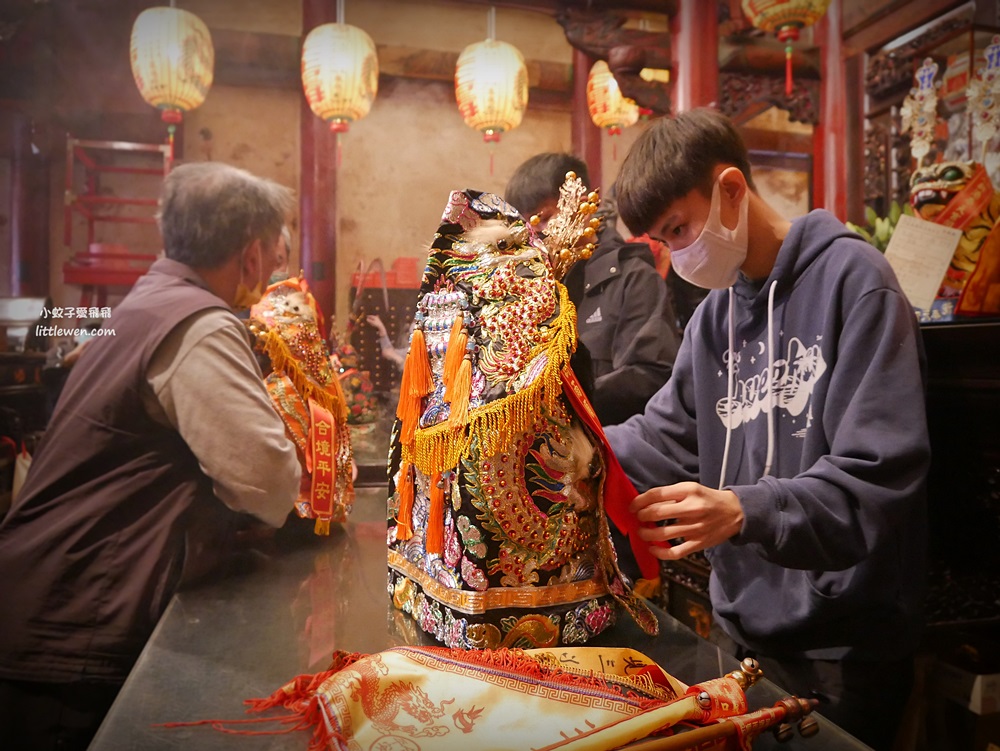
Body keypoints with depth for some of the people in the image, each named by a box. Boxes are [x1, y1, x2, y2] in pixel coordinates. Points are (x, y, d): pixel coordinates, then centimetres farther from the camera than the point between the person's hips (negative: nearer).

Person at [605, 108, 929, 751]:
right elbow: (664, 436, 4)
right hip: (742, 623, 6)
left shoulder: (853, 278, -13)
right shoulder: (716, 310, 8)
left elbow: (878, 477, -20)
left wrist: (744, 511, -33)